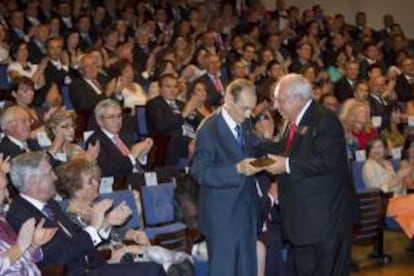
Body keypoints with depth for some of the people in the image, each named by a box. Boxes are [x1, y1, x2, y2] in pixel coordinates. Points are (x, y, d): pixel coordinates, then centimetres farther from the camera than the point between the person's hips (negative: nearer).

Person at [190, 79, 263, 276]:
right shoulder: (209, 129, -15)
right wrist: (237, 170, -28)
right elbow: (200, 173, -19)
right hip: (222, 215, -7)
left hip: (246, 210, 7)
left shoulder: (244, 125, 7)